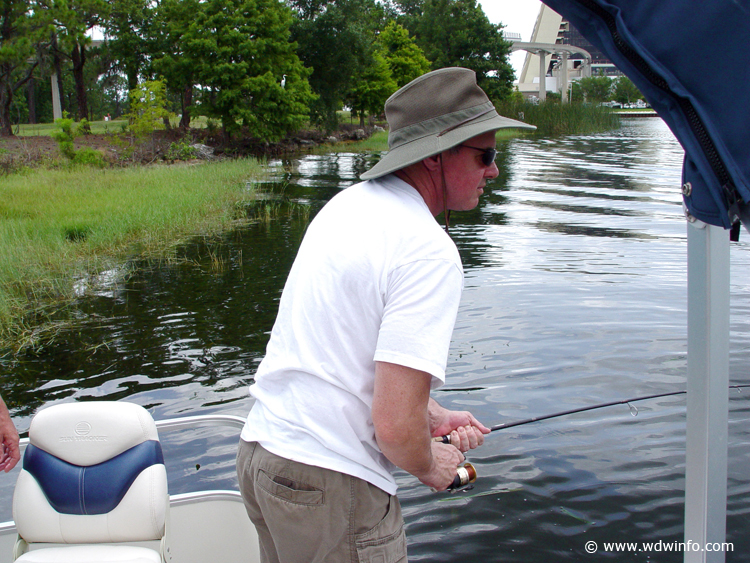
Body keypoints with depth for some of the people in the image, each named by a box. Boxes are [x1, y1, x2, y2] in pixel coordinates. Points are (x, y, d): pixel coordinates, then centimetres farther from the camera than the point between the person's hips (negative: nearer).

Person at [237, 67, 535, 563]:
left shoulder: (348, 204, 8)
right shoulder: (430, 253, -19)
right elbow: (394, 425, -24)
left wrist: (433, 416, 14)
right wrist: (430, 466, -3)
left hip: (261, 450, 9)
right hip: (329, 485, -8)